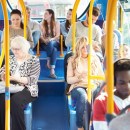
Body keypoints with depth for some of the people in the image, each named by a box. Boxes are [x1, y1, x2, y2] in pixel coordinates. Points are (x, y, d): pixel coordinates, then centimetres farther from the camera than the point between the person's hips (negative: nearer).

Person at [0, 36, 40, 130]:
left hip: (27, 90, -4)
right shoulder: (11, 59, 15)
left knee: (15, 100, -36)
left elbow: (33, 80, -12)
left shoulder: (34, 60, -2)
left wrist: (15, 78, -24)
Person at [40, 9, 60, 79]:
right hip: (45, 43, 1)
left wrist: (51, 39, -22)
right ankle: (52, 71, -37)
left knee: (51, 43, -40)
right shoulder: (42, 24, 10)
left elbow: (58, 35, -3)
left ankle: (48, 61, -33)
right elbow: (41, 35, 3)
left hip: (54, 42, -1)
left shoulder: (56, 23, 4)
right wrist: (45, 40, -19)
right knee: (53, 49, -36)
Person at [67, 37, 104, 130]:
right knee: (82, 95, -39)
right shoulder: (72, 60, 9)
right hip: (77, 87, -1)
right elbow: (69, 80, 5)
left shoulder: (95, 59, 15)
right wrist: (78, 78, -15)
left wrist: (94, 84, -7)